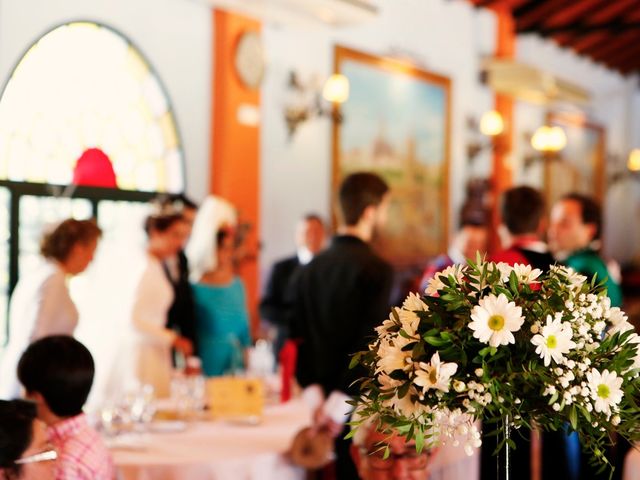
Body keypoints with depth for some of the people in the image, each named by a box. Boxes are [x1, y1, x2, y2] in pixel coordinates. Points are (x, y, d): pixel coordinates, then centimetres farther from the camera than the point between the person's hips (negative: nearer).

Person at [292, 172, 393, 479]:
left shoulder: (312, 268, 9)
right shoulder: (376, 269, -12)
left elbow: (300, 337, 8)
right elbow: (370, 343, -18)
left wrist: (315, 394, 5)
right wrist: (339, 401, -16)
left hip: (325, 404, 6)